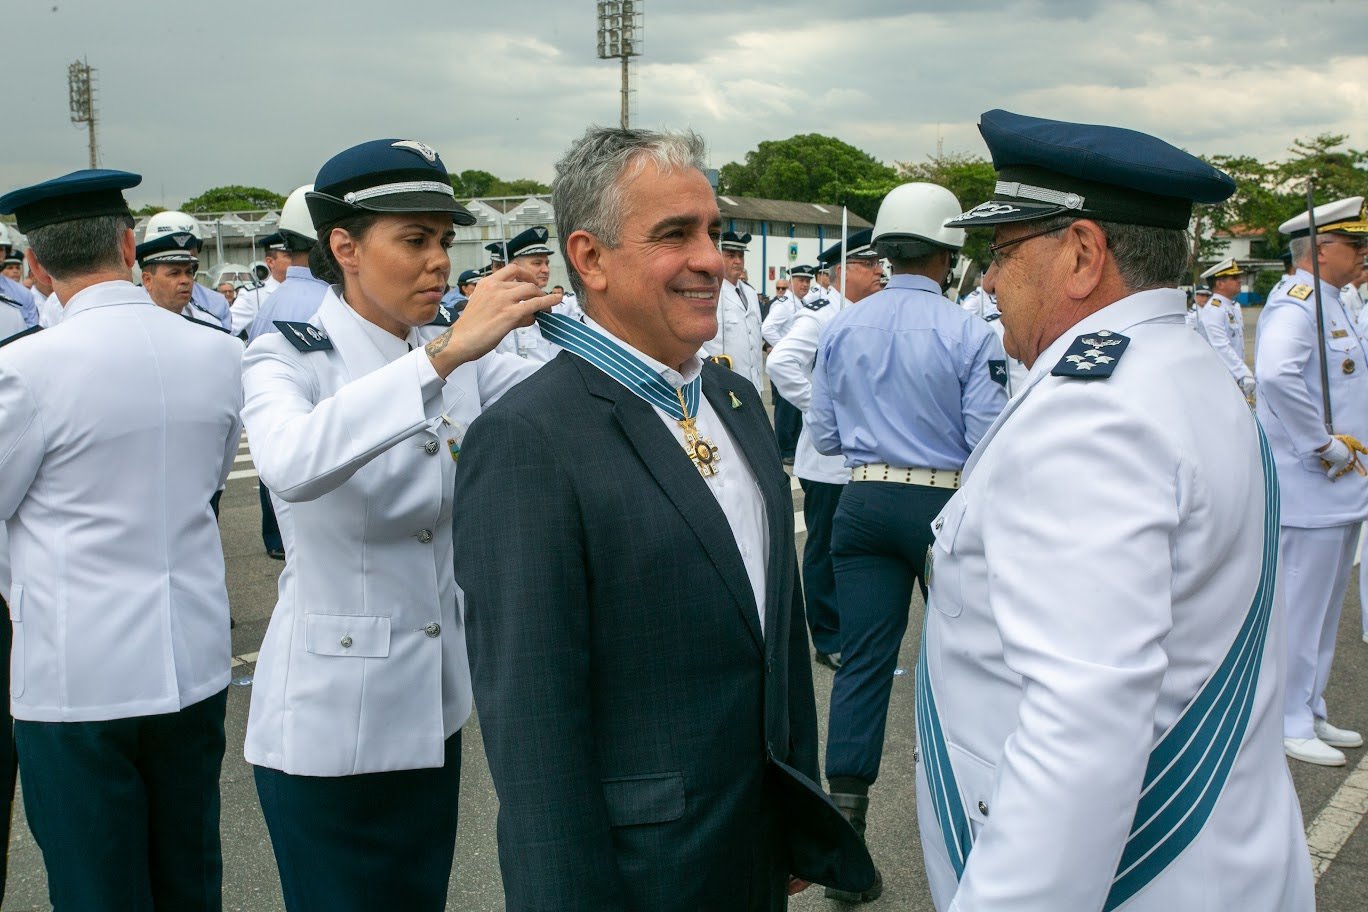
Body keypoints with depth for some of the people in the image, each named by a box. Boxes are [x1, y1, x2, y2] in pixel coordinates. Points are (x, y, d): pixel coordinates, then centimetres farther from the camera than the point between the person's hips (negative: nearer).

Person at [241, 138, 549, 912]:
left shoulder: (460, 364, 4)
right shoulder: (288, 359, -14)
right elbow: (292, 465, -37)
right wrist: (445, 354, -44)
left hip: (435, 703, 6)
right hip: (332, 713, -6)